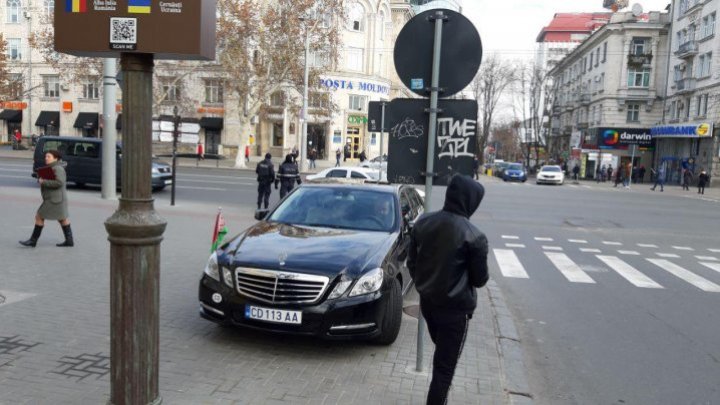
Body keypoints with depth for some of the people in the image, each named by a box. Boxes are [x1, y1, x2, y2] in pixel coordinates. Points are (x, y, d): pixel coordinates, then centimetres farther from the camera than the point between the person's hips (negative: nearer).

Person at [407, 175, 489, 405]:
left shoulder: (423, 223, -5)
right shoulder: (473, 237, -22)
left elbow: (411, 262, 5)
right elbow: (480, 279, -11)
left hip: (427, 302, 7)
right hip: (455, 308, -6)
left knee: (440, 356, 28)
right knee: (445, 367, 6)